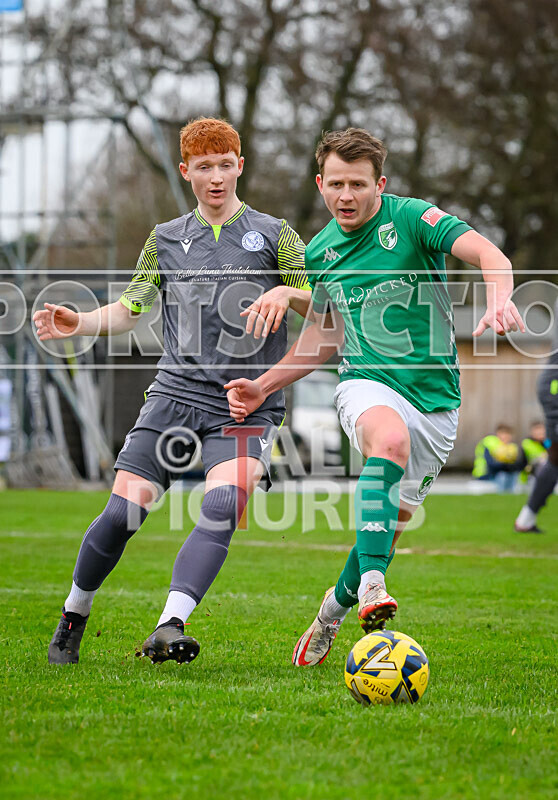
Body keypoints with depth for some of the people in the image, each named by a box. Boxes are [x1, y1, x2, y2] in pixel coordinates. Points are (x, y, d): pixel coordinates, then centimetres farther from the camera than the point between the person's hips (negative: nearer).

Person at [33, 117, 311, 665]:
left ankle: (169, 627, -33)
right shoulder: (166, 239, 16)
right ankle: (73, 616, 14)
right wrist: (78, 323, -2)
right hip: (175, 395, 2)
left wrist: (287, 293, -15)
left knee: (221, 505, -27)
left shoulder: (273, 235, 9)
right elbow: (129, 310, 18)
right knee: (123, 511, -9)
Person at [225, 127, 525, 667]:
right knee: (389, 437, -37)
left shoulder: (412, 219, -9)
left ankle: (334, 609, 34)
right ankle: (372, 586, -47)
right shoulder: (319, 254, 6)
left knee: (388, 528, 4)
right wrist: (263, 387, 12)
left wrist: (499, 301, -45)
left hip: (435, 398, 0)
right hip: (367, 384, 0)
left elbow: (487, 254, -23)